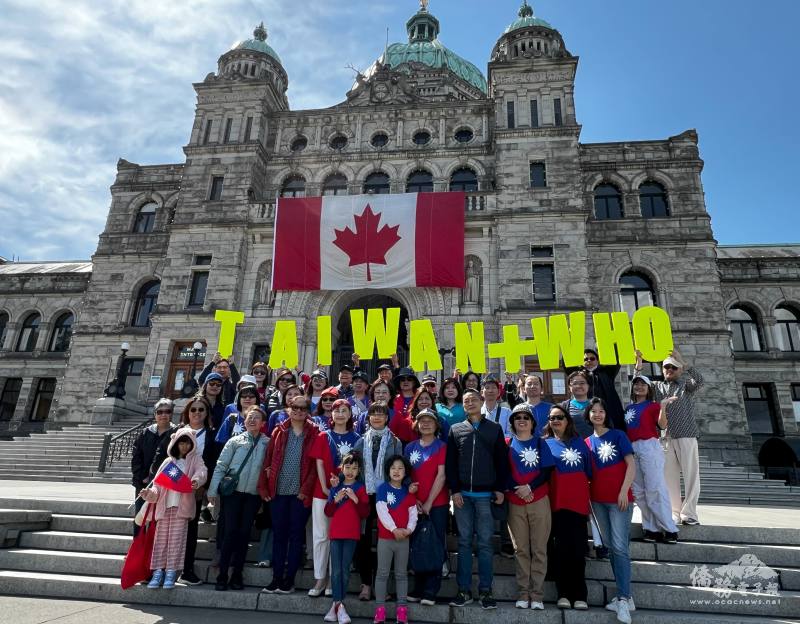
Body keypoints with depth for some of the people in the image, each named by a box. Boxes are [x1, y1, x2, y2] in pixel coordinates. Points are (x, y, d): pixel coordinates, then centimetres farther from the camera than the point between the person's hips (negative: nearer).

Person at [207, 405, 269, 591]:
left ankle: (237, 575, 19)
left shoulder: (267, 443, 3)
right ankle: (222, 576, 10)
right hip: (233, 492, -1)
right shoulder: (235, 441, 2)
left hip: (254, 494, 1)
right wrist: (213, 490, -4)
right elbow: (221, 466, 0)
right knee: (230, 532, 0)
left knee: (244, 533, 7)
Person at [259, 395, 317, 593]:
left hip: (300, 492, -2)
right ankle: (276, 578, 20)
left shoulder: (314, 433, -1)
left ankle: (289, 579, 16)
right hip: (278, 491, 2)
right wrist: (263, 486, 0)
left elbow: (315, 464, -5)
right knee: (278, 534, 9)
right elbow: (269, 459, 6)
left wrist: (306, 489, -11)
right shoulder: (279, 431, 7)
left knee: (296, 535, 6)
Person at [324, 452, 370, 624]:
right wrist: (336, 499, -10)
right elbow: (327, 512, 6)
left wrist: (355, 499, -18)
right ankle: (340, 605, -4)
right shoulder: (335, 486, 8)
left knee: (345, 569, 2)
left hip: (352, 534, -2)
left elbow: (365, 513, -4)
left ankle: (336, 604, 12)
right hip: (336, 532, 2)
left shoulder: (360, 488, 1)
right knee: (336, 570, -5)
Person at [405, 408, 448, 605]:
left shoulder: (441, 447, -3)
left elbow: (441, 476, -10)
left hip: (437, 504, -3)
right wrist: (413, 500, -4)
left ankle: (431, 591, 10)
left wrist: (428, 503, -12)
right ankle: (418, 588, 21)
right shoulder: (410, 448, 7)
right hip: (415, 505, 4)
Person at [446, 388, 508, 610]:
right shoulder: (455, 430, 8)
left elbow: (501, 461, 5)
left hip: (486, 494, -1)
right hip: (462, 494, 1)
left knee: (485, 543, 4)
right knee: (464, 542, 7)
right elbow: (450, 463, 5)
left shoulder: (495, 429, 7)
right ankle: (464, 590, 15)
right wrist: (454, 490, -3)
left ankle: (485, 590, 13)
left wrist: (500, 489, -1)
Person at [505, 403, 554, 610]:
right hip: (515, 503, 1)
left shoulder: (540, 443, 5)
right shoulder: (508, 444, 7)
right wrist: (516, 489, -13)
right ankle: (523, 594, 12)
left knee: (539, 549, 2)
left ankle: (537, 595, 9)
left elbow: (547, 471, -2)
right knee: (520, 549, 4)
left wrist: (530, 487, -14)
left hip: (539, 501, -1)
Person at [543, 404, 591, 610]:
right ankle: (563, 594, 9)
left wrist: (589, 500, 10)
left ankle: (579, 596, 8)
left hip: (578, 500, 1)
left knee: (578, 548, 0)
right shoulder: (545, 443, 8)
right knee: (561, 548, 0)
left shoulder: (579, 442, 13)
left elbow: (589, 472, 14)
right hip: (557, 501, -1)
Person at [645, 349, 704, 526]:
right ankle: (674, 513, 10)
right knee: (669, 476, 3)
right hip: (665, 438, 2)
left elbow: (699, 380, -11)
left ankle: (689, 514, 6)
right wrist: (638, 367, -9)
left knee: (691, 475, -1)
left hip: (686, 436, -2)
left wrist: (682, 362, -20)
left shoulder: (687, 385, 10)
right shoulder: (657, 386, 16)